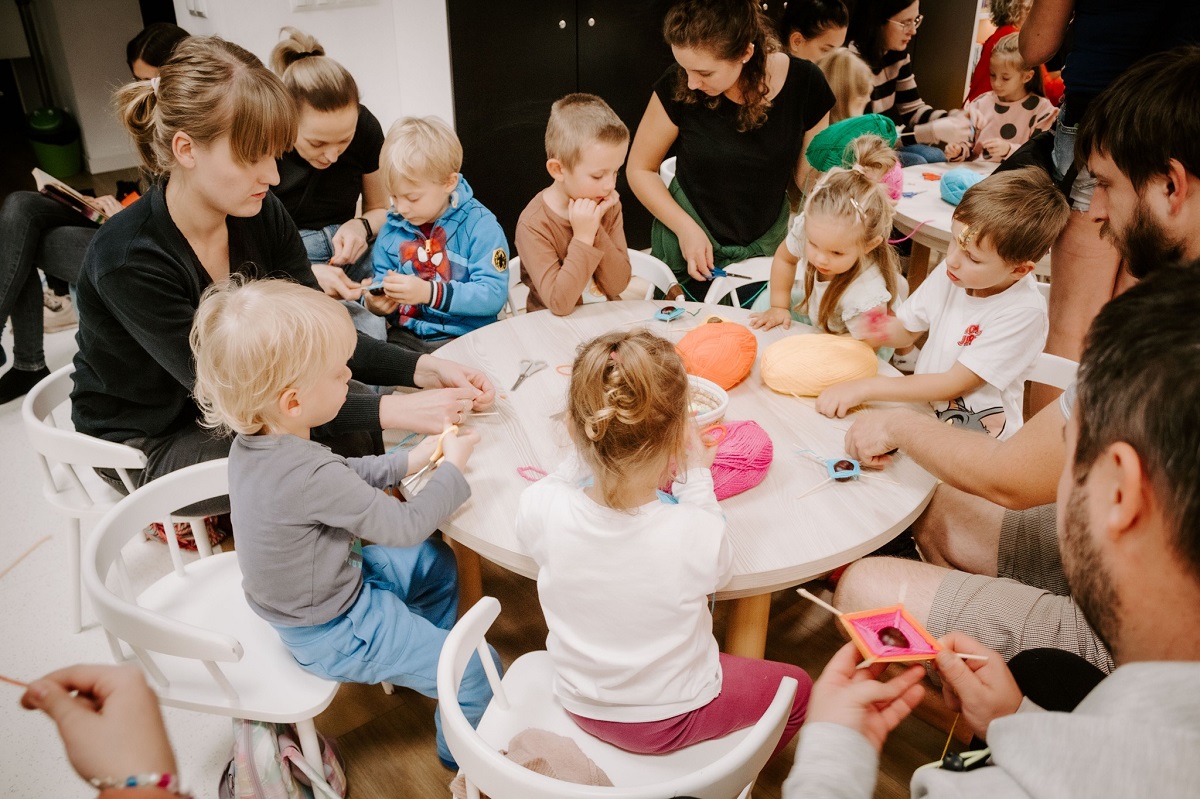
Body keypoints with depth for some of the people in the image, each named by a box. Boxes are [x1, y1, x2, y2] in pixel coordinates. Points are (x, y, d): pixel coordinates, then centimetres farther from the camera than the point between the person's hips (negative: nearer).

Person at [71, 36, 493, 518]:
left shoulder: (261, 214, -12)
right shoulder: (127, 260, -31)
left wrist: (424, 370, -24)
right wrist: (391, 411, -37)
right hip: (144, 446, -5)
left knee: (354, 415, -15)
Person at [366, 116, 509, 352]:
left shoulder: (479, 225, -7)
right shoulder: (392, 228, 9)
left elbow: (493, 294, -17)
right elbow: (380, 280, 17)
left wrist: (429, 292, -26)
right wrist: (374, 303, -9)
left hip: (465, 336, -3)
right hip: (405, 336, 3)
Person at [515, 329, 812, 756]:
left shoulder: (540, 510, -30)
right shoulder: (697, 532, -35)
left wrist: (585, 454, -3)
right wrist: (696, 476, -4)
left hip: (579, 705, 4)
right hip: (669, 720, -3)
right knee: (796, 686, 24)